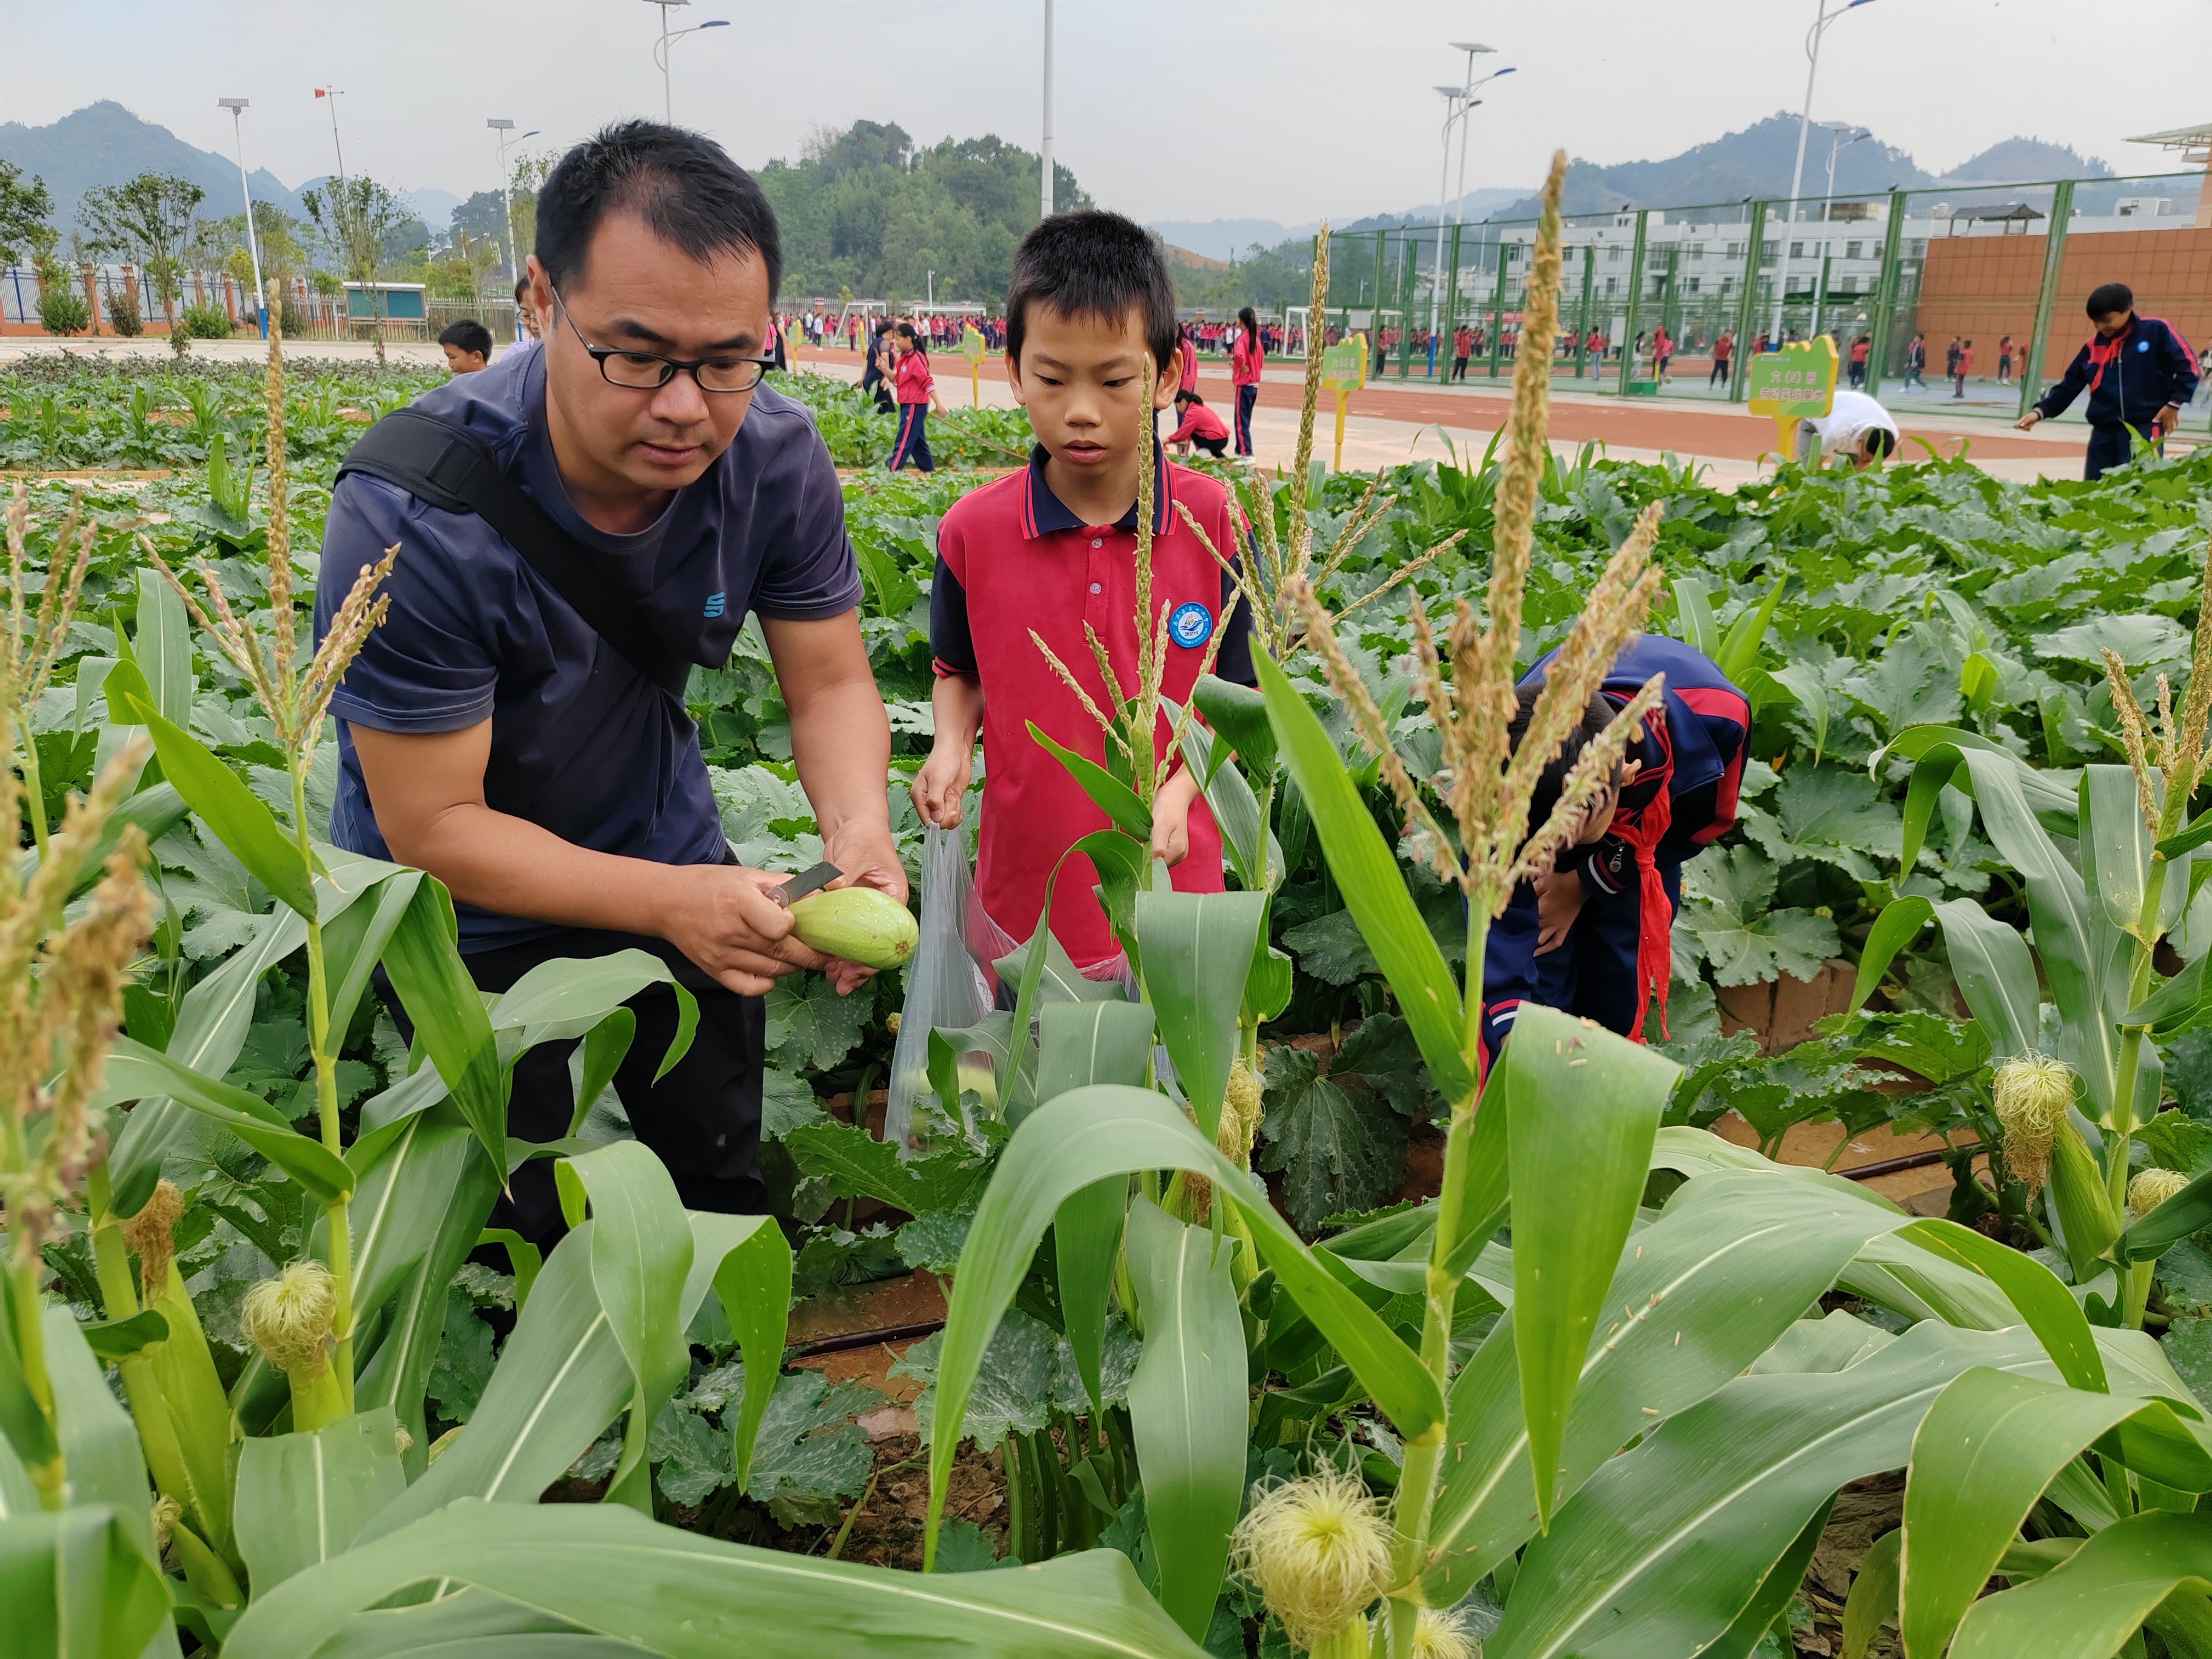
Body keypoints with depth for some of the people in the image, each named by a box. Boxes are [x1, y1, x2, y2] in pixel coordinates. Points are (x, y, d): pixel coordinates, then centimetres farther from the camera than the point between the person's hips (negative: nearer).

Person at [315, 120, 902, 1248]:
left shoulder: (776, 457, -21)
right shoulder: (412, 514, -34)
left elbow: (830, 680, -11)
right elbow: (433, 826, -28)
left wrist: (858, 829, -33)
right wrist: (671, 903, -40)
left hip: (666, 846, 4)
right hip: (471, 911, -4)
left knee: (723, 1183, 20)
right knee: (522, 1238, 12)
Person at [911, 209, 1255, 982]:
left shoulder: (1212, 521, -9)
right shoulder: (972, 530, -7)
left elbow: (1234, 695, -2)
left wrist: (1178, 792, -17)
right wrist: (952, 744, -8)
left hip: (1171, 889, -1)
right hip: (1023, 887, 1)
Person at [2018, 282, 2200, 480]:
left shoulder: (2156, 331, -3)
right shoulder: (2093, 347, 9)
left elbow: (2187, 366, -1)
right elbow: (2067, 387, 11)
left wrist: (2174, 404, -5)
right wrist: (2040, 411, -1)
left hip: (2144, 430, -5)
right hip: (2103, 433, 5)